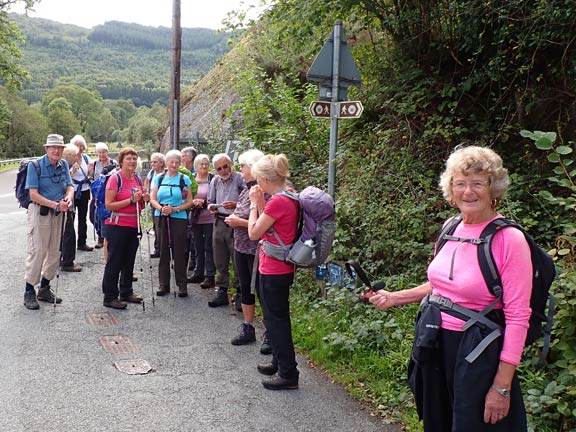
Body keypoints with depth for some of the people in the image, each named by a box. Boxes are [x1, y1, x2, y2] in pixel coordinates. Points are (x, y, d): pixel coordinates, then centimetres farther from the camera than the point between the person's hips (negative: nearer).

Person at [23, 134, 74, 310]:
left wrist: (69, 198, -20)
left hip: (59, 213, 6)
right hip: (39, 212, -6)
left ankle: (44, 289, 25)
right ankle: (29, 292, 5)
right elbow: (33, 195, -15)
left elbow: (70, 187, 2)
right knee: (37, 251, -6)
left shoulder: (64, 165, 5)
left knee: (55, 252, 11)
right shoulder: (35, 166, -10)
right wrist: (55, 204, -24)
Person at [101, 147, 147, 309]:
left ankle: (126, 292, 28)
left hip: (133, 226, 7)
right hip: (117, 226, -7)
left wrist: (143, 200, -1)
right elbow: (109, 205, -16)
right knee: (114, 262, 0)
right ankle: (110, 297, 8)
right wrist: (131, 200, -21)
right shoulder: (115, 178, -10)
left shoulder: (137, 179, 11)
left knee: (129, 261, 15)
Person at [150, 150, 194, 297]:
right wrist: (161, 208, -13)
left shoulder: (184, 179, 1)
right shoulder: (159, 178, 8)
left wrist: (175, 209, -14)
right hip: (161, 218, 2)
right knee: (163, 252, 6)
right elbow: (153, 199, 7)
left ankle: (182, 285, 9)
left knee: (179, 252, 0)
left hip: (179, 219, -2)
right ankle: (164, 284, 15)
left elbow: (190, 202, 0)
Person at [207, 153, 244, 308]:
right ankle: (222, 292, 24)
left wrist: (235, 205, -25)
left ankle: (240, 294, 11)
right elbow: (210, 201, 19)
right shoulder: (215, 180, 11)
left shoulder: (240, 179, -8)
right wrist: (211, 208, -2)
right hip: (219, 223, 6)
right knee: (220, 262, 13)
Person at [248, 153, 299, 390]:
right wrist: (261, 203, 5)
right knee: (277, 317, 20)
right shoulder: (289, 198, 8)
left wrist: (255, 204, -6)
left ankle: (288, 373, 10)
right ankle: (280, 362, 34)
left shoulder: (277, 201, -22)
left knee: (275, 319, 1)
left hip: (273, 270, -10)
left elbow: (254, 233, -15)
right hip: (280, 268, 10)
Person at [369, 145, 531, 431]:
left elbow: (517, 317, -17)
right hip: (434, 345, 7)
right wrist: (394, 298, 14)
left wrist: (502, 387, -18)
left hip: (477, 353, -7)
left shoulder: (509, 239, -16)